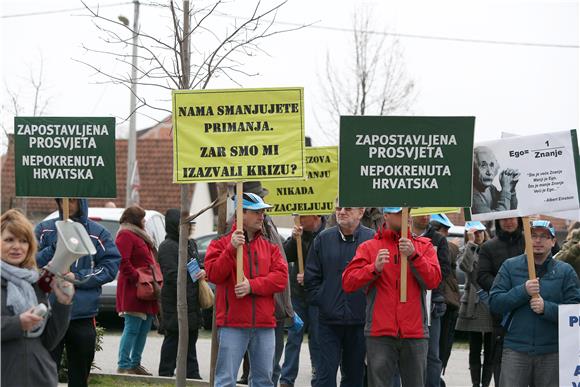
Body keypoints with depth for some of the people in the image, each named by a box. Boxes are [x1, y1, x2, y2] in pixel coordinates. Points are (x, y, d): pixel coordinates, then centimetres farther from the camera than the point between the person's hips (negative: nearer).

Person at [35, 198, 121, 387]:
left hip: (83, 316, 1)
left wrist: (78, 278, -12)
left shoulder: (98, 233, 3)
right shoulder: (44, 230, 4)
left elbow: (110, 267, -2)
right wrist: (56, 247, -17)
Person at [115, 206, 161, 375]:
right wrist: (136, 277, -21)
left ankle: (135, 364, 18)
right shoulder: (126, 235, -9)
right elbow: (122, 261, -20)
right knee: (132, 328, -10)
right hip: (134, 290, -10)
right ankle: (123, 365, -8)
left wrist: (156, 279, 15)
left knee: (144, 328, 11)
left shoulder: (139, 236, 23)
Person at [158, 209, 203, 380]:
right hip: (175, 303, -9)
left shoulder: (191, 244, 15)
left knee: (191, 340, 15)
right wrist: (186, 295, -19)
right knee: (172, 340, -2)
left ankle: (192, 373, 22)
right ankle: (166, 374, 6)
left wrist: (203, 272, 1)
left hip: (192, 302, 9)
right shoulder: (167, 247, -12)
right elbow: (172, 275, -18)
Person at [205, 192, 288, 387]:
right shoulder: (221, 244, 3)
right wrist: (231, 249, -20)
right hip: (232, 323, -4)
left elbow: (281, 277, -1)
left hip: (264, 324, 4)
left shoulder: (270, 247, 12)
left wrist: (252, 285, -14)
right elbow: (213, 274, -10)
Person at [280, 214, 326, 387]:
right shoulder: (300, 232, 3)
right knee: (293, 338, 5)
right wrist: (294, 239, -15)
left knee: (317, 340, 5)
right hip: (298, 293, 4)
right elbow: (286, 256, -1)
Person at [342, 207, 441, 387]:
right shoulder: (369, 247, 7)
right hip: (380, 332, -2)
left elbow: (433, 280, -2)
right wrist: (375, 268, -16)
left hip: (415, 333, 2)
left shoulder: (423, 245, 12)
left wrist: (413, 256, -14)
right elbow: (347, 282, -2)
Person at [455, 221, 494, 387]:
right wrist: (471, 242, -14)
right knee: (475, 350, 6)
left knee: (490, 350, 4)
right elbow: (465, 266, -17)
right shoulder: (466, 251, 4)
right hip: (473, 306, -1)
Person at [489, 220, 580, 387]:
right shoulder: (510, 266, 6)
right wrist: (523, 291, -15)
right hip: (515, 349, -1)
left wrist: (546, 308, -18)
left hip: (552, 353, 1)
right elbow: (494, 302, -2)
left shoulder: (565, 271, 5)